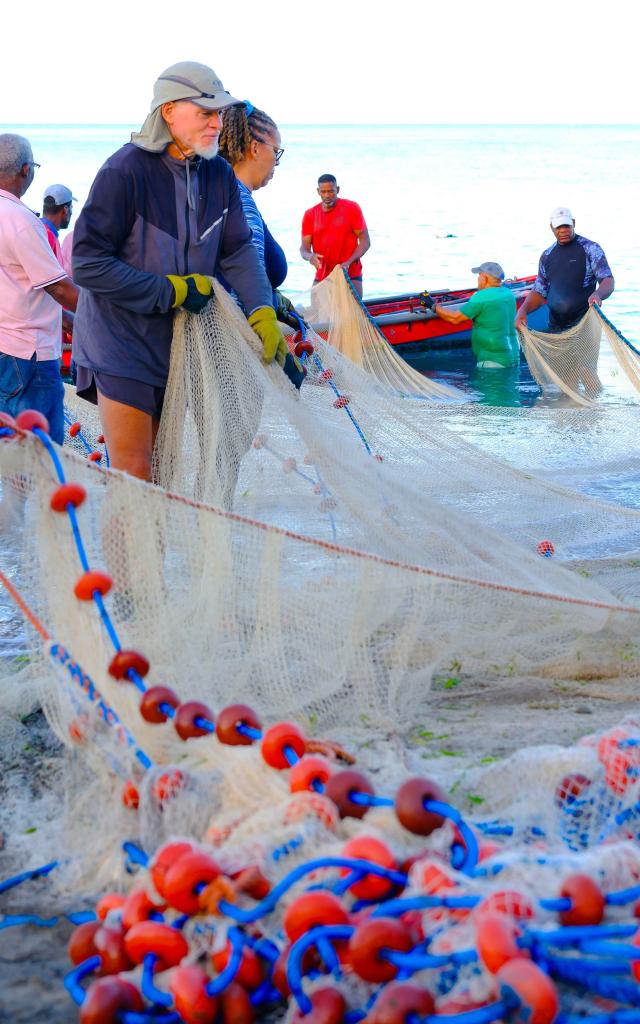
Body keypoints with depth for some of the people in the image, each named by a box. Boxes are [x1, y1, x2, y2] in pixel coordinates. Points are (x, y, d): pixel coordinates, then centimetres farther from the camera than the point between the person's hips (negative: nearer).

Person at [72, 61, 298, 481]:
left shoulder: (219, 175, 1)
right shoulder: (125, 171, -18)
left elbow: (238, 252, 3)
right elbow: (88, 264, -19)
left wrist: (263, 315, -13)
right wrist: (172, 291, -19)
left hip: (179, 344, 6)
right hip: (122, 343, -6)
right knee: (133, 478, -8)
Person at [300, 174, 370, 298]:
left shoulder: (352, 208, -1)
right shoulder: (310, 215, 6)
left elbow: (365, 241, -3)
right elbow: (304, 248, 4)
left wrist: (348, 263, -18)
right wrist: (310, 256, -22)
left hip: (350, 275, -3)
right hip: (322, 277, 3)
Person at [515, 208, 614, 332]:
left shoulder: (590, 249, -2)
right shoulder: (547, 256, 14)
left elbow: (608, 281, -9)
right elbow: (539, 292, 17)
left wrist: (597, 294, -33)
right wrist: (523, 310, -3)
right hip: (555, 329, 5)